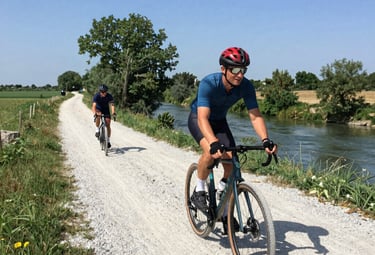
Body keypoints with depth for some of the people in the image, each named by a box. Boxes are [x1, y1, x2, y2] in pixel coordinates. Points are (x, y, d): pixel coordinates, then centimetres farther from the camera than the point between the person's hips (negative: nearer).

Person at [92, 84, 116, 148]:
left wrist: (113, 113, -51)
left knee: (108, 125, -8)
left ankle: (108, 140, 5)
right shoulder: (96, 96, -27)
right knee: (98, 115, -37)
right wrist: (95, 113, -55)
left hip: (106, 110, 1)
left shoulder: (109, 96, -23)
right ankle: (97, 130, -18)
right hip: (98, 109, -1)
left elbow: (112, 105, -33)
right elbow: (94, 105, -38)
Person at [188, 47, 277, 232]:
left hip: (219, 121, 4)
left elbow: (255, 115, -27)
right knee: (211, 152, -34)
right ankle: (199, 192, -7)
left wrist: (265, 140, -45)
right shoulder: (208, 83, -36)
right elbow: (203, 118, -45)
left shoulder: (246, 86, -24)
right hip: (198, 118, -4)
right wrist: (214, 143, -61)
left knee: (231, 164, -9)